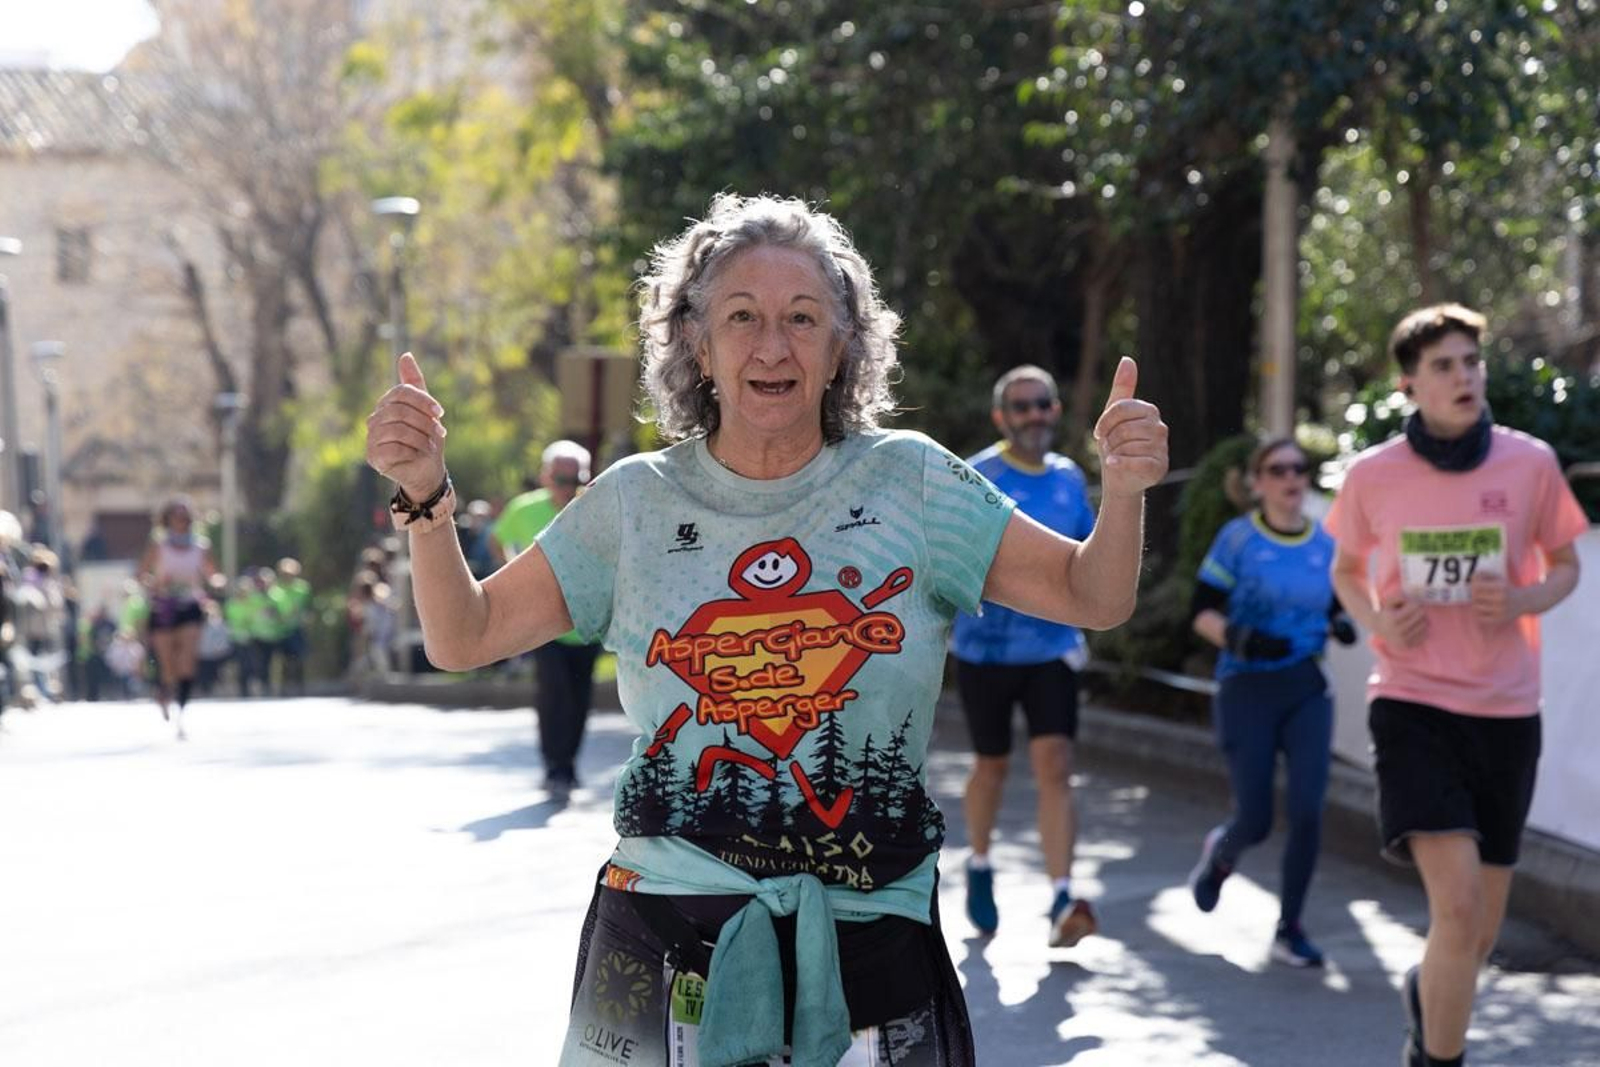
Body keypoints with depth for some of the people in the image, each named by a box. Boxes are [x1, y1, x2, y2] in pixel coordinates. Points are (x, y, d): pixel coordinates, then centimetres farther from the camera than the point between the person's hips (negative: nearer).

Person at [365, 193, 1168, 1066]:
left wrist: (1123, 489, -18)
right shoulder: (637, 502, 3)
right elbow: (465, 639, 5)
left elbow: (1092, 600, 2)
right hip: (668, 935, 0)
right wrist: (424, 494, -10)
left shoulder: (911, 484, 1)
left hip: (869, 942, 0)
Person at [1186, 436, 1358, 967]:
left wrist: (1341, 624, -6)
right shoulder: (1238, 538, -6)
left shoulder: (1325, 544, 6)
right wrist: (1237, 637, -23)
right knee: (1255, 821, -2)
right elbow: (1202, 612, -4)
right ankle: (1220, 852, 37)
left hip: (1308, 690, 3)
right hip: (1247, 690, -3)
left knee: (1308, 812, -9)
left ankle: (1289, 930, 5)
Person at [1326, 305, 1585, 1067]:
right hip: (1413, 705, -2)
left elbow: (1565, 567, 10)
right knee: (1457, 902, -21)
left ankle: (1429, 994, 45)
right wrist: (1375, 621, -8)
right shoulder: (1373, 475, -4)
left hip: (1507, 711, 2)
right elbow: (1345, 570, 13)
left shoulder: (1530, 463, -3)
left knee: (1479, 931, 11)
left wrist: (1523, 602, -11)